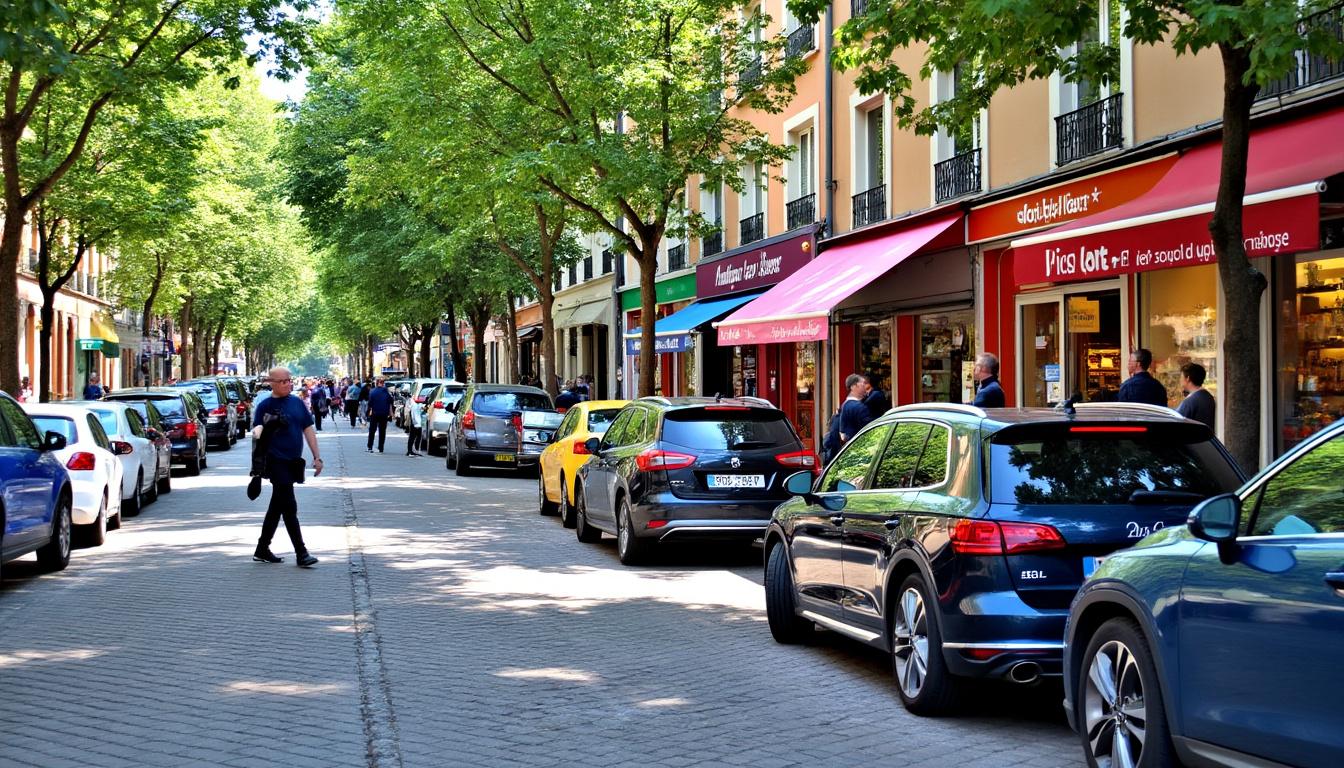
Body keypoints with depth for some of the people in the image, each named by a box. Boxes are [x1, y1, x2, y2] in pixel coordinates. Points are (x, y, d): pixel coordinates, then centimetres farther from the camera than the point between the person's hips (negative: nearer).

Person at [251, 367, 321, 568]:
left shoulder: (296, 402, 10)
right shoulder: (265, 406, -3)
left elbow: (308, 429, 13)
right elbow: (256, 432, -4)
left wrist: (317, 456, 10)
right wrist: (259, 430, -28)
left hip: (294, 461, 6)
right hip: (277, 461, -6)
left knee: (277, 507, 13)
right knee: (289, 507, -9)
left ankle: (262, 549, 23)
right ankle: (301, 553, -8)